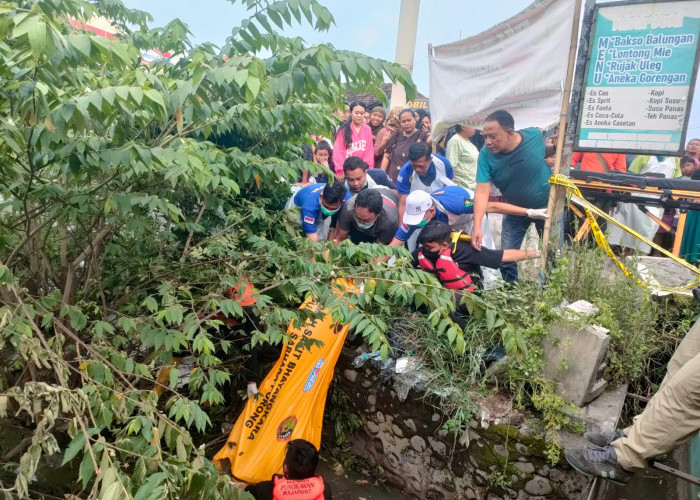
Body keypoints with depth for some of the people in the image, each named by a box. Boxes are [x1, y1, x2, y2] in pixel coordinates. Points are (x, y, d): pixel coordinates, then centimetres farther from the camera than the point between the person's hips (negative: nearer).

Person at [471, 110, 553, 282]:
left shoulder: (535, 136, -24)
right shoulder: (485, 155, -24)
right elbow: (482, 191, -30)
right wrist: (477, 226, -41)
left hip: (546, 205, 0)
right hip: (515, 210, 1)